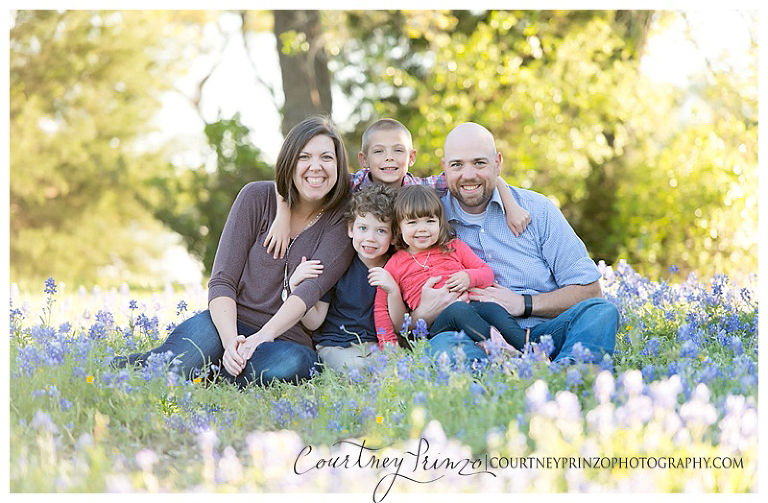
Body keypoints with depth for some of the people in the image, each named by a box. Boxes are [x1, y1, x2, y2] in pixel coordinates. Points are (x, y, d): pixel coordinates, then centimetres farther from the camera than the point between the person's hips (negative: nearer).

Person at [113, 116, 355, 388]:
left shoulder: (345, 220, -1)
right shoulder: (257, 197, 1)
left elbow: (312, 289, -15)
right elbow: (222, 281, -5)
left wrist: (263, 337, -31)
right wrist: (230, 340, -24)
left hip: (287, 339, 0)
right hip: (232, 322, 0)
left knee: (292, 363, -38)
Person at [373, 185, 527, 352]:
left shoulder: (455, 248, 22)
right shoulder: (395, 265, 17)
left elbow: (487, 272, 21)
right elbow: (381, 307, 18)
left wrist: (469, 277, -3)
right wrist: (388, 343, 5)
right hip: (433, 324, -2)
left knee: (492, 308, -32)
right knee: (459, 309, -37)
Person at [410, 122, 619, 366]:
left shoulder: (537, 209, 9)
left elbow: (589, 290, 5)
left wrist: (522, 304, -8)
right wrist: (424, 313, -17)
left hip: (545, 333, 2)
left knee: (602, 311, -27)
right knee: (442, 343, -35)